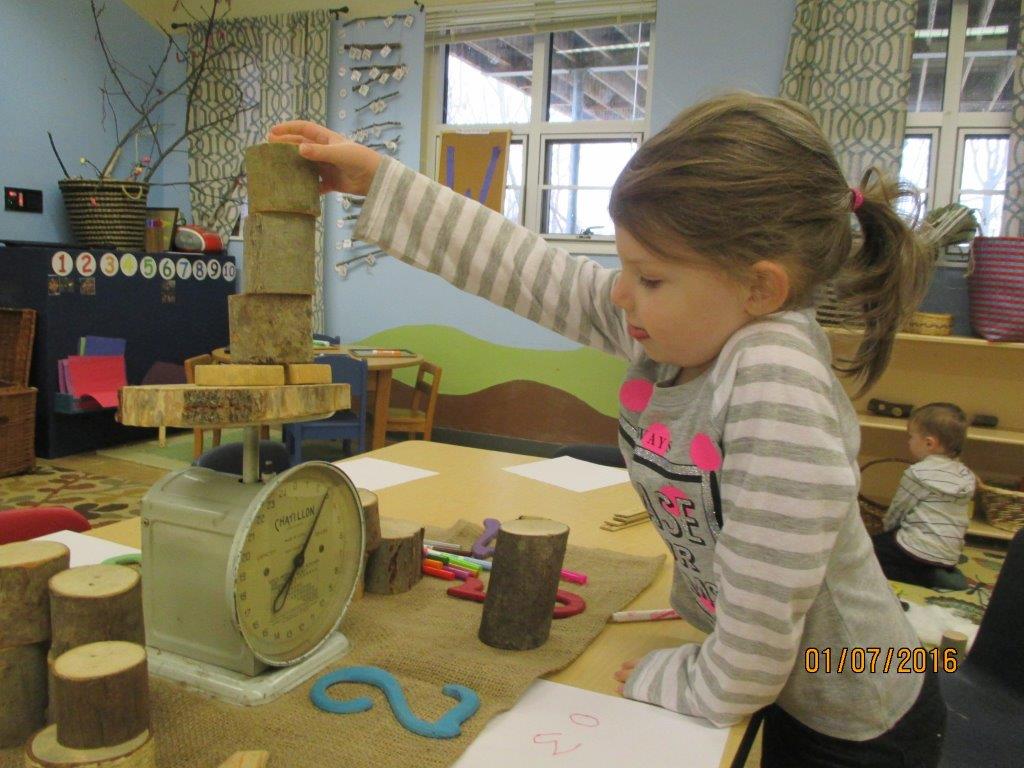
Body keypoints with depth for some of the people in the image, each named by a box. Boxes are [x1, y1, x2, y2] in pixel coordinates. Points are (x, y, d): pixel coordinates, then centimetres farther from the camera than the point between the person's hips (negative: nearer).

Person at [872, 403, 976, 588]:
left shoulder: (917, 473, -13)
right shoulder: (966, 477, 7)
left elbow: (897, 509, -3)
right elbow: (943, 516, 15)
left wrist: (886, 526, 19)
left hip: (917, 551, -7)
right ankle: (938, 576, 6)